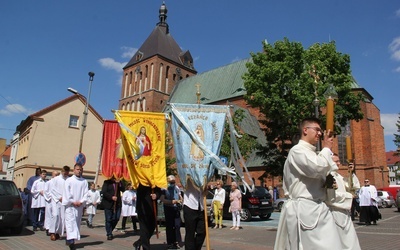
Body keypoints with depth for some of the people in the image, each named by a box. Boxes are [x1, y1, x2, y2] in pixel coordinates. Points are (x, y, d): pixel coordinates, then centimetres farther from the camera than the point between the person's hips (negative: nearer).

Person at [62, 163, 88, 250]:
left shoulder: (84, 182, 5)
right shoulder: (69, 180, -1)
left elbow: (86, 193, 3)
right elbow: (67, 193, -5)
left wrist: (81, 202, -10)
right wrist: (73, 202, -9)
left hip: (80, 206, 3)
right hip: (70, 205, -3)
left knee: (77, 223, 6)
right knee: (71, 222, -12)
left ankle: (69, 239, 17)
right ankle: (71, 240, -19)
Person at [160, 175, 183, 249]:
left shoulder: (177, 188, 7)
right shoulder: (164, 189, -9)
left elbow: (180, 197, 17)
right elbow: (162, 199, -18)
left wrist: (180, 201, -7)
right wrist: (173, 201, -21)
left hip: (176, 209, 4)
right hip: (168, 209, -4)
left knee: (177, 226, 3)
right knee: (169, 226, 2)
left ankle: (177, 242, 14)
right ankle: (170, 243, 13)